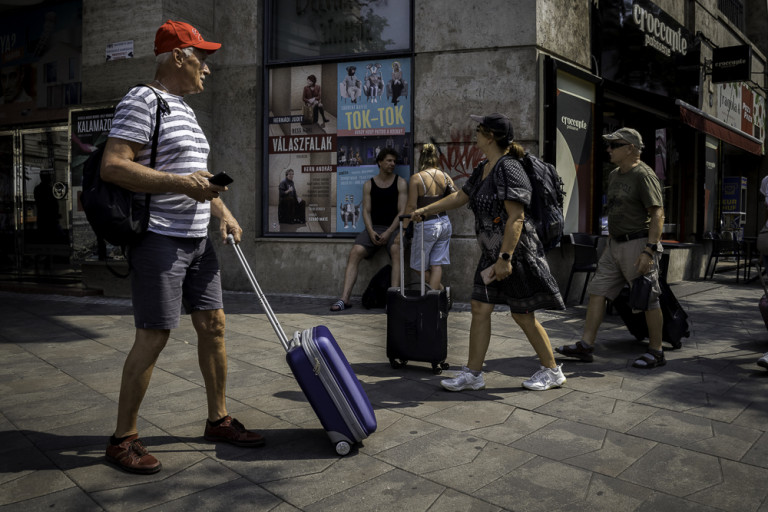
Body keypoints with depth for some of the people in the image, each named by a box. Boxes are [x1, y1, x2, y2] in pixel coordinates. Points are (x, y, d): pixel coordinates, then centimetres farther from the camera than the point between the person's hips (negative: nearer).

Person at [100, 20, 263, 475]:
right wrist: (180, 184, -24)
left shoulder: (185, 110, 20)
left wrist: (224, 213, 12)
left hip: (197, 239, 9)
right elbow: (113, 166, -19)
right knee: (153, 336, -6)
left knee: (214, 324, 9)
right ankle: (123, 439, 10)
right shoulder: (142, 101, -9)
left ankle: (219, 420, 22)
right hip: (159, 239, -9)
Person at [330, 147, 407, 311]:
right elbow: (366, 210, 7)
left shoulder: (400, 183, 6)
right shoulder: (369, 184, 13)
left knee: (397, 250, -34)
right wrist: (371, 232, -11)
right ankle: (344, 299, -23)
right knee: (354, 253, -20)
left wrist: (389, 232, -15)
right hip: (374, 228, 2)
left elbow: (402, 211, -2)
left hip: (393, 228, -2)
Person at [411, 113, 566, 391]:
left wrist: (505, 258, -27)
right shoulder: (483, 169, 11)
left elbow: (516, 218, -24)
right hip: (492, 253, 9)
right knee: (480, 309, 7)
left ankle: (552, 371, 21)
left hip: (517, 252, -9)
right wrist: (425, 210, 26)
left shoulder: (509, 169, -18)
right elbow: (460, 196, 24)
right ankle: (472, 373, 15)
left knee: (523, 315, 2)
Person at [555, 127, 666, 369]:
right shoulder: (614, 175, 15)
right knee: (597, 290, 4)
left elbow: (658, 214, -18)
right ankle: (586, 345, 7)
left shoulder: (644, 175, -13)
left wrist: (649, 251, -24)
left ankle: (656, 352, 12)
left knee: (648, 299, 0)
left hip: (638, 244, -9)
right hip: (615, 245, 9)